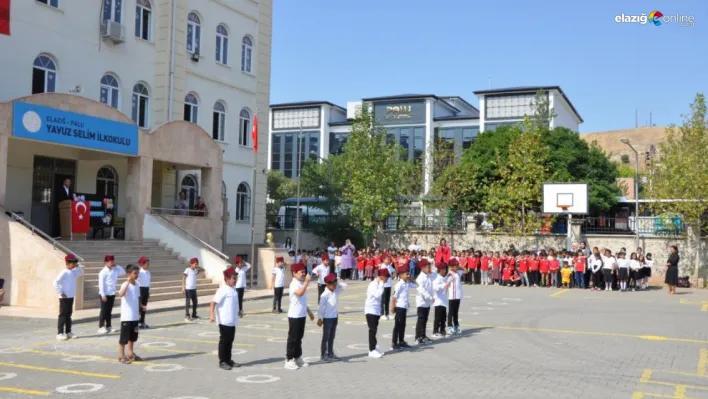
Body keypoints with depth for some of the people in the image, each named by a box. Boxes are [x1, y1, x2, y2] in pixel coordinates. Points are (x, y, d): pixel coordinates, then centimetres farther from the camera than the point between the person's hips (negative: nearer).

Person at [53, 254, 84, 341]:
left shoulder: (73, 272, 8)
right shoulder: (64, 273, -17)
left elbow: (81, 273, 26)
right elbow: (56, 282, -24)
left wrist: (78, 267, 6)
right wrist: (60, 293, -19)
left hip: (71, 297, 8)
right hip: (64, 298, -8)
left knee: (69, 315, 14)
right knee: (63, 315, -5)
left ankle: (68, 332, 22)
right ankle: (60, 333, -1)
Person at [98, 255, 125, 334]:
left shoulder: (115, 270, 6)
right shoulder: (103, 272, -12)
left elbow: (123, 272, 15)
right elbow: (101, 284, -15)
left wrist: (117, 266, 3)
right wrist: (103, 295, -17)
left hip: (112, 294, 6)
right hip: (105, 294, -6)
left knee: (109, 311, 13)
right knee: (103, 311, 0)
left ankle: (108, 326, 20)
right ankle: (101, 327, 8)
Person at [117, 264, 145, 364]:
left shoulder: (137, 285, 8)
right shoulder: (125, 285, -16)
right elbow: (121, 294, -37)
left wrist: (141, 306, 3)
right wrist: (128, 281, -37)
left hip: (135, 316, 8)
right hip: (126, 316, -8)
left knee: (133, 336, 17)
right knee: (124, 337, 0)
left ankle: (130, 354, 29)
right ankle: (121, 356, 9)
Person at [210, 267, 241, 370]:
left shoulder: (233, 290, 9)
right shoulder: (222, 290, -16)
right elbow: (213, 303, -22)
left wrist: (238, 312, 34)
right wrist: (212, 315, -32)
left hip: (232, 321, 8)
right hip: (224, 321, -8)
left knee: (230, 340, 14)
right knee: (224, 341, 0)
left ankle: (228, 360, 23)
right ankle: (222, 361, 9)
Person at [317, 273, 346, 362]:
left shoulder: (337, 291, 1)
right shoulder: (325, 295, -19)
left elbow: (344, 286, 9)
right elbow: (321, 307, -17)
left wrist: (337, 283, -2)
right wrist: (320, 319, -15)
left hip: (335, 317, 7)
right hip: (327, 318, -7)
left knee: (332, 336, 15)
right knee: (326, 337, 2)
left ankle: (330, 353, 24)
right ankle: (324, 355, 9)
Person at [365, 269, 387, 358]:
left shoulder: (379, 285, 11)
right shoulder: (373, 285, -17)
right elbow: (377, 294, -32)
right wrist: (381, 284, -24)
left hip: (377, 310, 9)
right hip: (371, 310, -9)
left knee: (374, 330, 13)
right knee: (372, 330, -8)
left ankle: (373, 348, 20)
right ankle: (371, 350, -6)